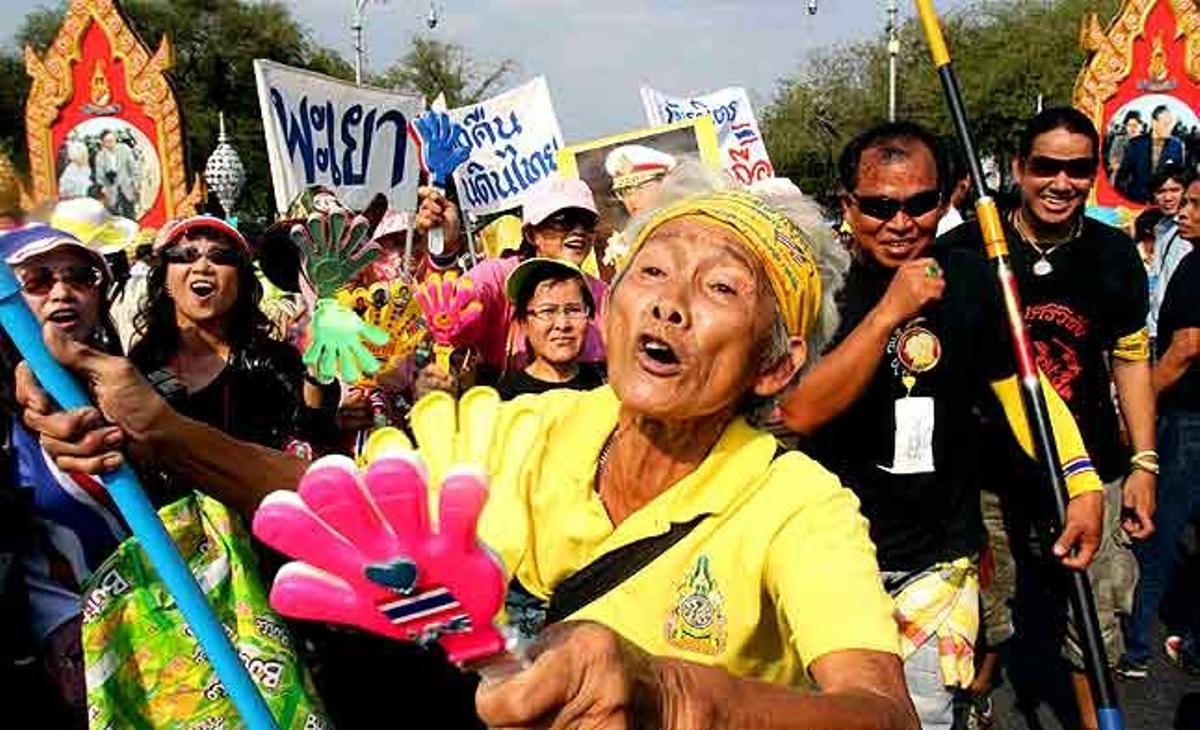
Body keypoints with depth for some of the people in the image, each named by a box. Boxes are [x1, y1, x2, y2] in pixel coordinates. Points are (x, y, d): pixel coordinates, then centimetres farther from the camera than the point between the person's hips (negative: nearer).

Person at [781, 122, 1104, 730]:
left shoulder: (968, 279, -2)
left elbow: (1018, 381, 6)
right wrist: (889, 312, -29)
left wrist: (1083, 482, -6)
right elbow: (799, 413, -22)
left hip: (937, 559, 2)